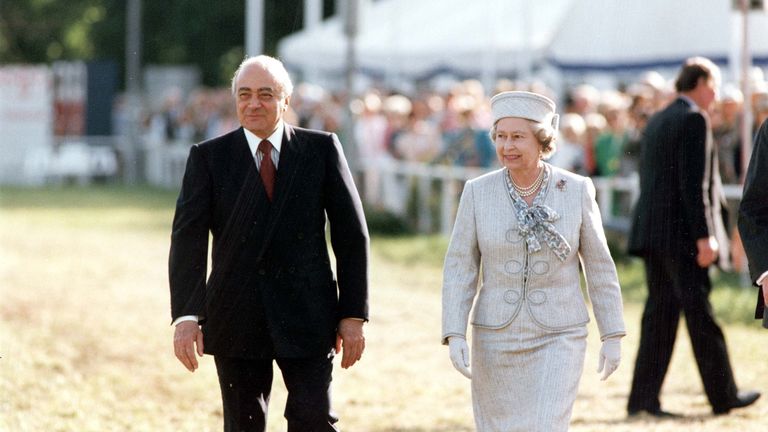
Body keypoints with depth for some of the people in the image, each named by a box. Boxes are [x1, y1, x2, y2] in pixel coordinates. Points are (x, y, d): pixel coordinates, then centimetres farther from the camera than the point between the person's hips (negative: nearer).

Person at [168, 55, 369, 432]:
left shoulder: (322, 149, 3)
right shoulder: (209, 157, 2)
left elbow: (352, 235, 4)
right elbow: (187, 238, -6)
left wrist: (353, 315, -2)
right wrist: (186, 315, -18)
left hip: (306, 319, 0)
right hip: (238, 322, 1)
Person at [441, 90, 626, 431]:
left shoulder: (577, 190, -4)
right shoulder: (478, 193, -3)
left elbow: (599, 266, 3)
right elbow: (459, 269, -2)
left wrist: (613, 336, 2)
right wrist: (454, 335, -11)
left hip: (558, 339, -2)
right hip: (496, 339, 2)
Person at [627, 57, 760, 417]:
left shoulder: (657, 121, 16)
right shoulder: (694, 119, -11)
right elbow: (694, 183, -18)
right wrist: (704, 236, -19)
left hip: (651, 232, 8)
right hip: (681, 232, -8)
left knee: (660, 312, 8)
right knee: (700, 314, -1)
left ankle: (644, 397, 3)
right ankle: (722, 396, 8)